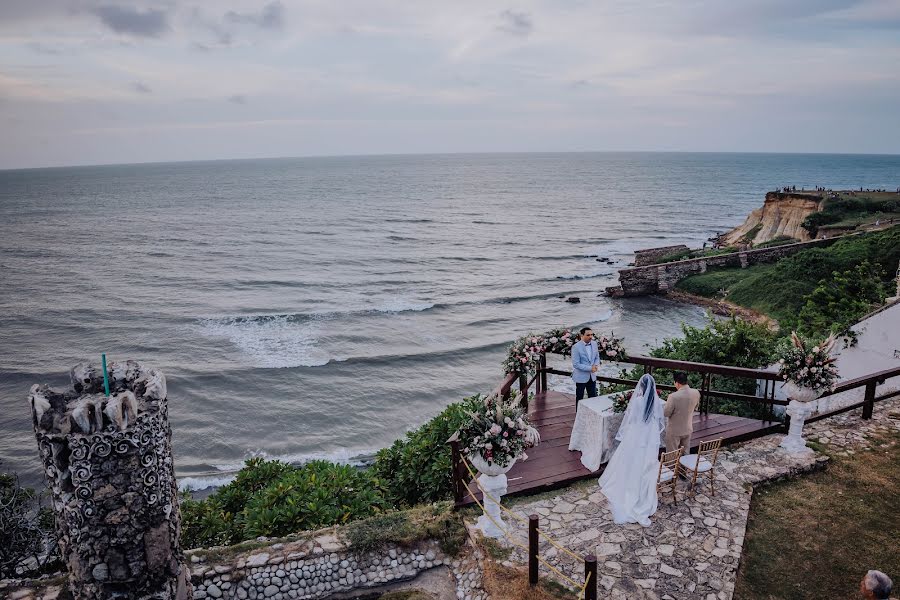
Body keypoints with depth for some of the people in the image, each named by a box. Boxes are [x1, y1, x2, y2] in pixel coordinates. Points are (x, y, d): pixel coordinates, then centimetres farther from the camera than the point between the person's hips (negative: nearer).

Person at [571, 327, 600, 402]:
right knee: (579, 398, 8)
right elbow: (576, 364, -19)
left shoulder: (594, 344, 0)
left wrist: (595, 365, -10)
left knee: (593, 397, 12)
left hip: (592, 376, 5)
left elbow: (597, 357, 12)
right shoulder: (576, 347, -18)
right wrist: (590, 368, -21)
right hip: (581, 377, -5)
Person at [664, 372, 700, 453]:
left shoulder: (673, 396, -29)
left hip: (674, 431, -5)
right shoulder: (696, 393, -11)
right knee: (685, 454, 22)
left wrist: (668, 402, -1)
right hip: (688, 430, 5)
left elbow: (666, 413, -16)